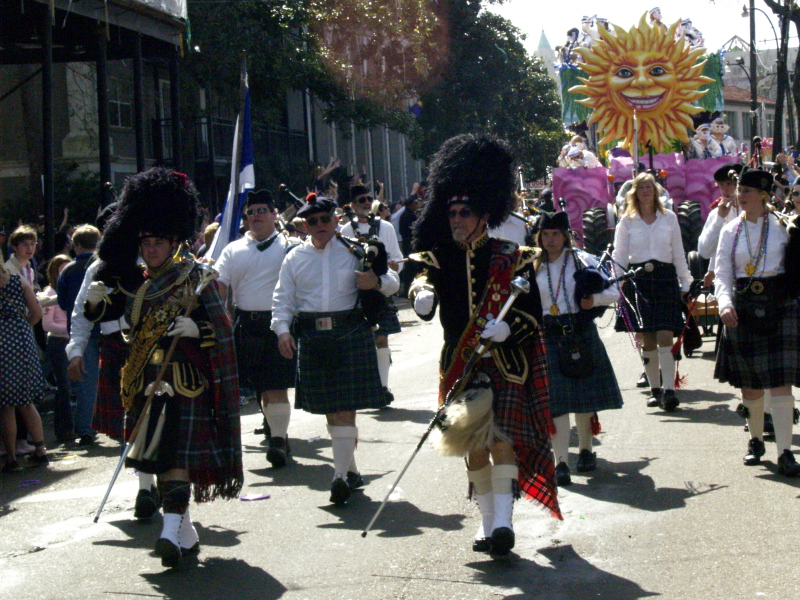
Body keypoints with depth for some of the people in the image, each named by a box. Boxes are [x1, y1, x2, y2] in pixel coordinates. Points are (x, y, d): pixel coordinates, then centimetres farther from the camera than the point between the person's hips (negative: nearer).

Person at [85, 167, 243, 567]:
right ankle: (186, 533, 19)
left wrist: (196, 329, -21)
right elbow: (102, 312, 10)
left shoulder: (195, 278, -2)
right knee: (159, 455, 9)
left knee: (177, 453, -15)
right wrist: (97, 299, -11)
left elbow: (222, 331, -2)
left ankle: (172, 532, -23)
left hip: (185, 380, -5)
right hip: (147, 382, 6)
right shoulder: (135, 283, 10)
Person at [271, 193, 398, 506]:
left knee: (346, 406, -8)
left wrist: (377, 281, -13)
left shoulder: (354, 251, 7)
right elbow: (283, 299, 10)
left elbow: (392, 281, 10)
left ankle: (342, 474, -9)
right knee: (330, 408, 6)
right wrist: (282, 330, -7)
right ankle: (350, 469, 20)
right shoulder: (295, 258, 12)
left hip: (351, 335, -2)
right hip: (311, 337, 2)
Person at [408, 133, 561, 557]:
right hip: (461, 366, 3)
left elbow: (533, 313, -5)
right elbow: (423, 278, -13)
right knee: (474, 447, 7)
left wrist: (507, 328, -25)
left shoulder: (512, 259, -3)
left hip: (507, 365, -3)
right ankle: (487, 522, 20)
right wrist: (421, 296, -37)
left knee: (502, 439, -13)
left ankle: (504, 521, -14)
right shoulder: (441, 259, 4)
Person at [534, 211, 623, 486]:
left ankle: (585, 451, 27)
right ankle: (561, 461, -10)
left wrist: (594, 299, -18)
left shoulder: (582, 260, 2)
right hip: (549, 337, 0)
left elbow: (613, 293, -1)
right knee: (555, 400, -8)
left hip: (582, 334, 0)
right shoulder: (534, 268, 8)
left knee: (585, 394, 9)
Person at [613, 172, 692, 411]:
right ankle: (654, 389, 13)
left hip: (665, 278, -1)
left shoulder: (669, 218, 9)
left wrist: (685, 284, 10)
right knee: (647, 340, 2)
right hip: (638, 280, 1)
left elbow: (679, 254, 12)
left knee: (665, 337, -11)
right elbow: (619, 256, 7)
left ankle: (669, 390, -17)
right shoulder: (627, 221, 8)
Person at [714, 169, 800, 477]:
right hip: (744, 310, 3)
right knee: (749, 384, 8)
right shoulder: (730, 231, 6)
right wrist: (725, 304, -14)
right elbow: (722, 275, 1)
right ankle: (756, 440, 28)